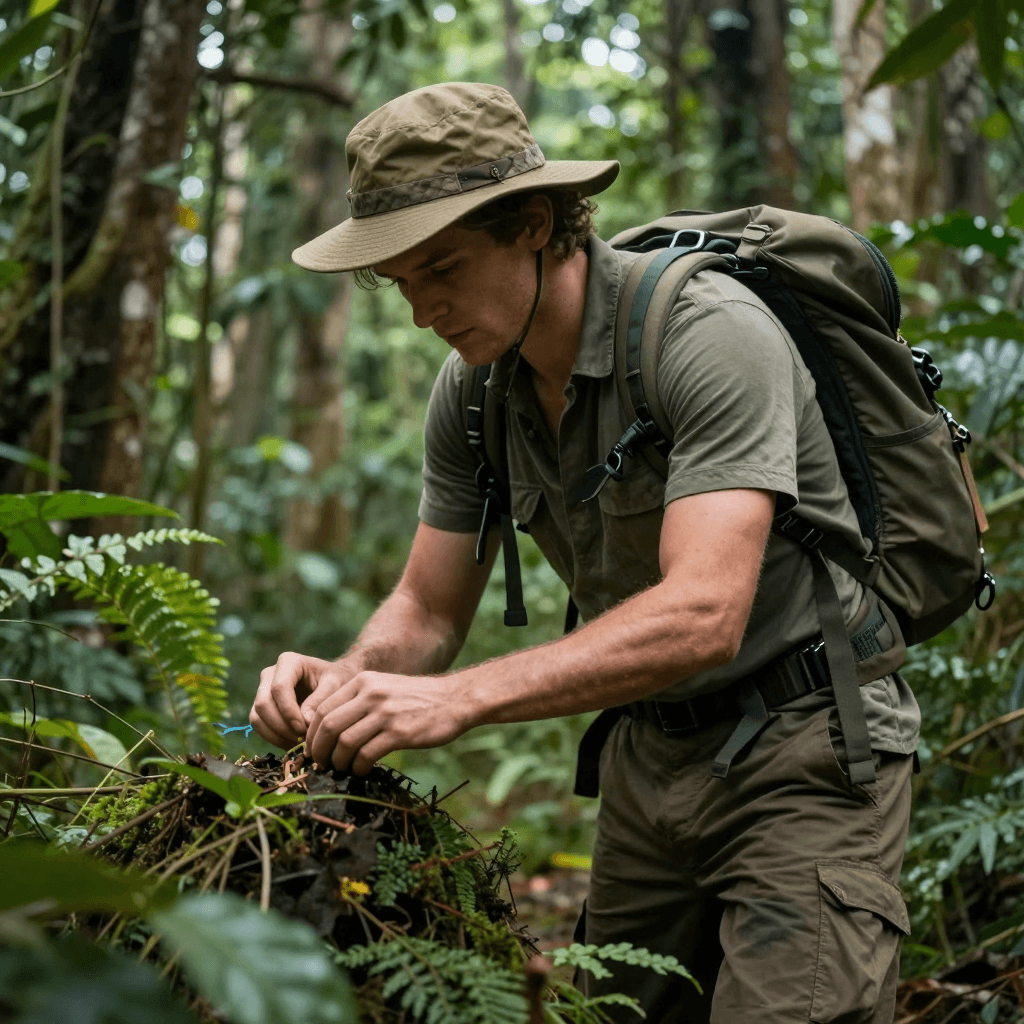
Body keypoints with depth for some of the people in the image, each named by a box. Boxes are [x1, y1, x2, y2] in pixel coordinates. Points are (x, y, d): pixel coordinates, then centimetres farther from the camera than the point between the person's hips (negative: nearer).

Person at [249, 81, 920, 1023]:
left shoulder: (710, 333, -23)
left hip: (807, 743, -6)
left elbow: (703, 615, -33)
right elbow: (428, 612, 6)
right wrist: (349, 680, -17)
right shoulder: (471, 391, -1)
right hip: (651, 752, 7)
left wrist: (461, 698, -39)